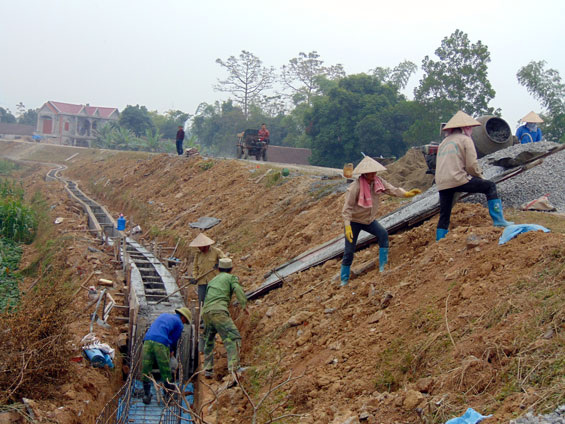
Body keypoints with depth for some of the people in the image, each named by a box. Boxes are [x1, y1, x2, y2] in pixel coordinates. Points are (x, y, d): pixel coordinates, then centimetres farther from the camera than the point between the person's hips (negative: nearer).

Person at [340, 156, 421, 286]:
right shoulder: (356, 186, -26)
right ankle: (344, 280, 13)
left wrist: (406, 193, -35)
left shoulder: (378, 181, -8)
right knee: (349, 252, -3)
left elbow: (392, 189, -16)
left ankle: (382, 267, -14)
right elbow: (347, 207, -25)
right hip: (354, 220, -5)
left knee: (383, 234, -20)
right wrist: (347, 226, -33)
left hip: (369, 219, 5)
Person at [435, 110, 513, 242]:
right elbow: (471, 165, -6)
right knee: (490, 186, 6)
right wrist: (479, 177, 12)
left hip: (442, 184, 7)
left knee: (444, 215, 15)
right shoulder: (465, 139, 3)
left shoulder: (444, 142, 26)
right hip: (458, 180, -7)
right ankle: (498, 220, -1)